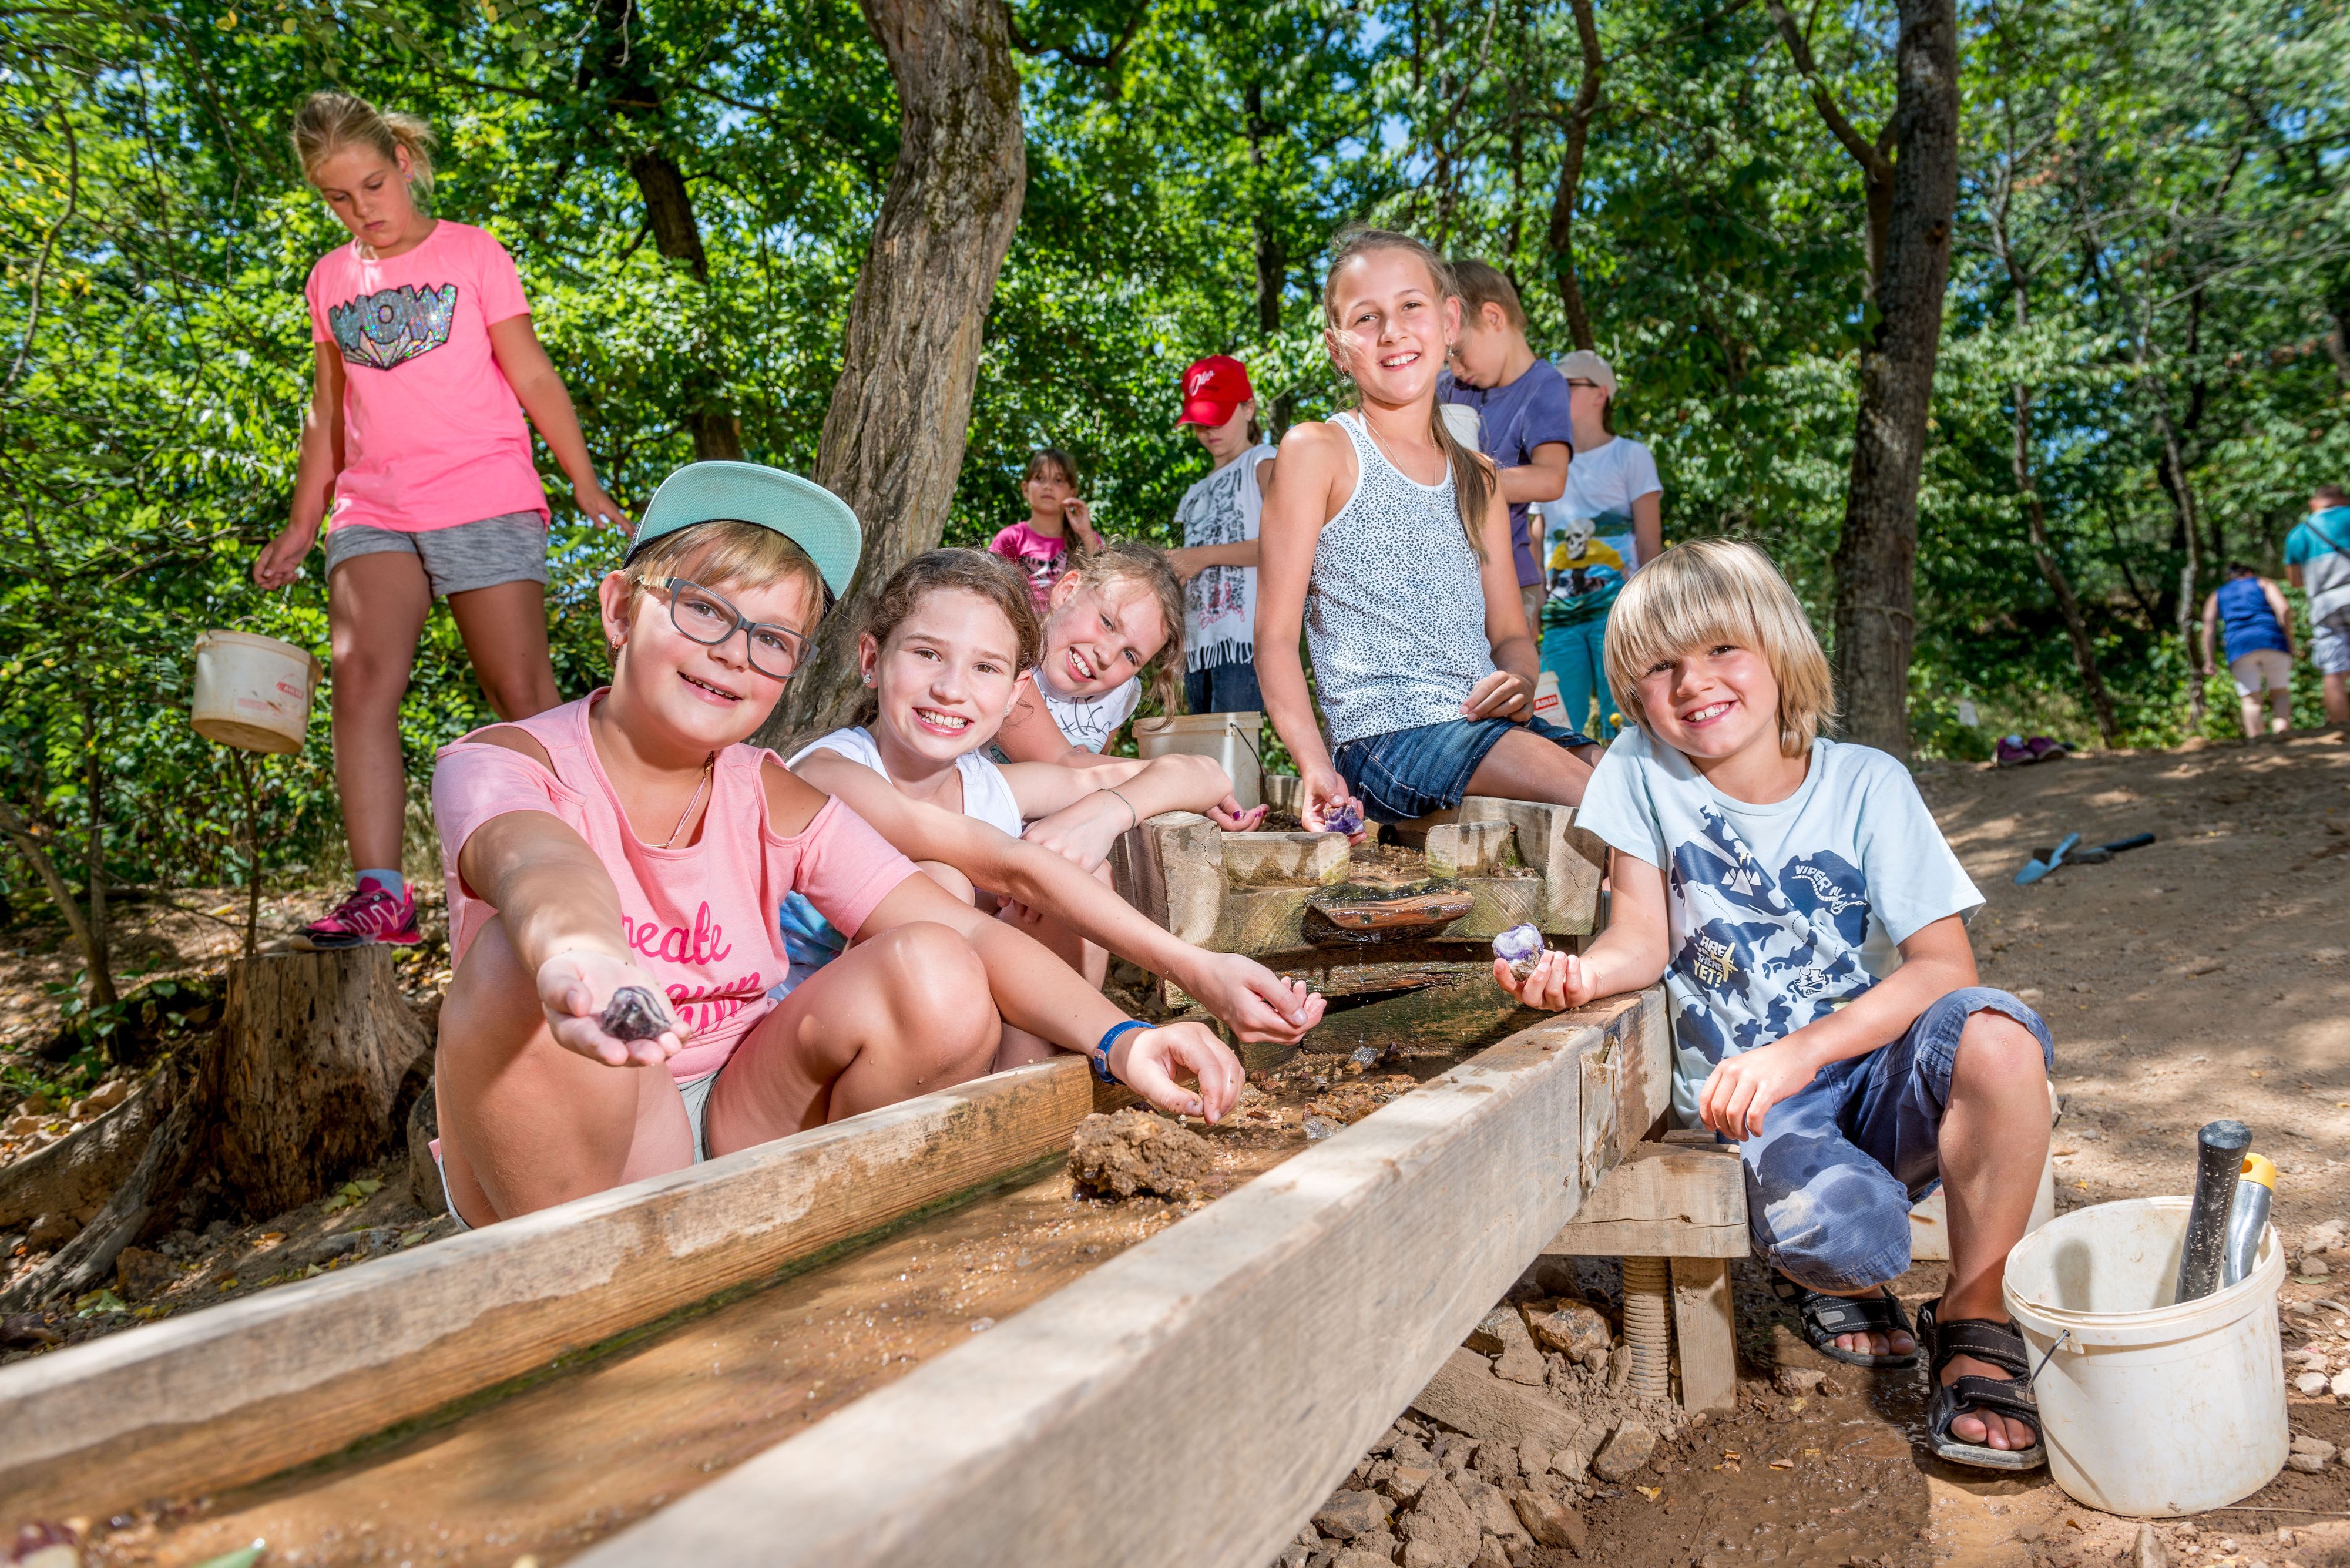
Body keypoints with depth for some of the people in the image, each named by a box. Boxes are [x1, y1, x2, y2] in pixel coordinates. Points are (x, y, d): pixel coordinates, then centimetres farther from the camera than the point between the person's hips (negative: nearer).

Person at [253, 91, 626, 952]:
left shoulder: (471, 252, 5)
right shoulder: (330, 279, 16)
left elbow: (532, 377, 2)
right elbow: (327, 413, 20)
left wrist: (585, 481, -5)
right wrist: (301, 526, 18)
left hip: (486, 503, -3)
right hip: (371, 512, 3)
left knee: (524, 695, -5)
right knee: (362, 682, -15)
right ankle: (380, 895, -18)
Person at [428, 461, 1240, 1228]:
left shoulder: (776, 804, -1)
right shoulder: (498, 763, -11)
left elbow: (967, 932, -11)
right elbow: (539, 860, -37)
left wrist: (1120, 1040, -28)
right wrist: (576, 954, -62)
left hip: (734, 1129, 3)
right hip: (567, 1155, -3)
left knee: (932, 974, -21)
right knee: (517, 961, -33)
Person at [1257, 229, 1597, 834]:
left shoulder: (1477, 478, 19)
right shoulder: (1318, 450, 0)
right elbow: (1276, 636, -4)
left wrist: (1518, 683, -5)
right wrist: (1316, 767, -19)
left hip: (1486, 725, 6)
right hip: (1388, 733, -6)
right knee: (1586, 790, -27)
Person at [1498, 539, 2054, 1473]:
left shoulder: (1866, 784, -5)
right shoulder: (1642, 770, -3)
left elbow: (1944, 963, -12)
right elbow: (1643, 942, -1)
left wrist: (1797, 1052, -26)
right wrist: (1578, 974, -25)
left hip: (1876, 1078, 1)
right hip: (1746, 1100, -1)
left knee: (1993, 1034, -32)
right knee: (1845, 1229, -32)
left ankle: (1974, 1322, -10)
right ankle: (1826, 1278, 10)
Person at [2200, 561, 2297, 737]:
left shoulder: (2217, 595, 24)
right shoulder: (2263, 583, 20)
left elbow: (2209, 625, 10)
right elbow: (2284, 609, 2)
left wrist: (2209, 661, 6)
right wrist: (2289, 641, 7)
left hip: (2239, 645, 1)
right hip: (2272, 640, -1)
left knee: (2250, 699, 2)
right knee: (2280, 692, 10)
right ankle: (2282, 729, -14)